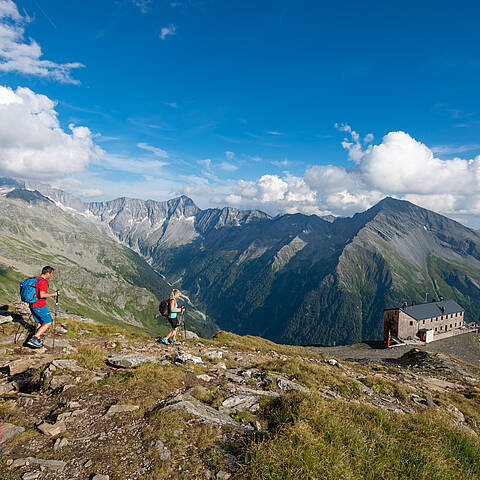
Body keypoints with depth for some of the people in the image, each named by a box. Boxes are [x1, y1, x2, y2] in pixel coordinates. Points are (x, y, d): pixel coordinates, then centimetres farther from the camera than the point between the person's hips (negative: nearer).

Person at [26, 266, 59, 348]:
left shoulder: (35, 279, 11)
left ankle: (38, 340, 20)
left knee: (40, 322, 20)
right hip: (40, 306, -9)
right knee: (48, 322, 2)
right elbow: (42, 295, -28)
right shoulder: (43, 281, -18)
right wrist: (54, 294, -17)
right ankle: (34, 339, -6)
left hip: (32, 305, 9)